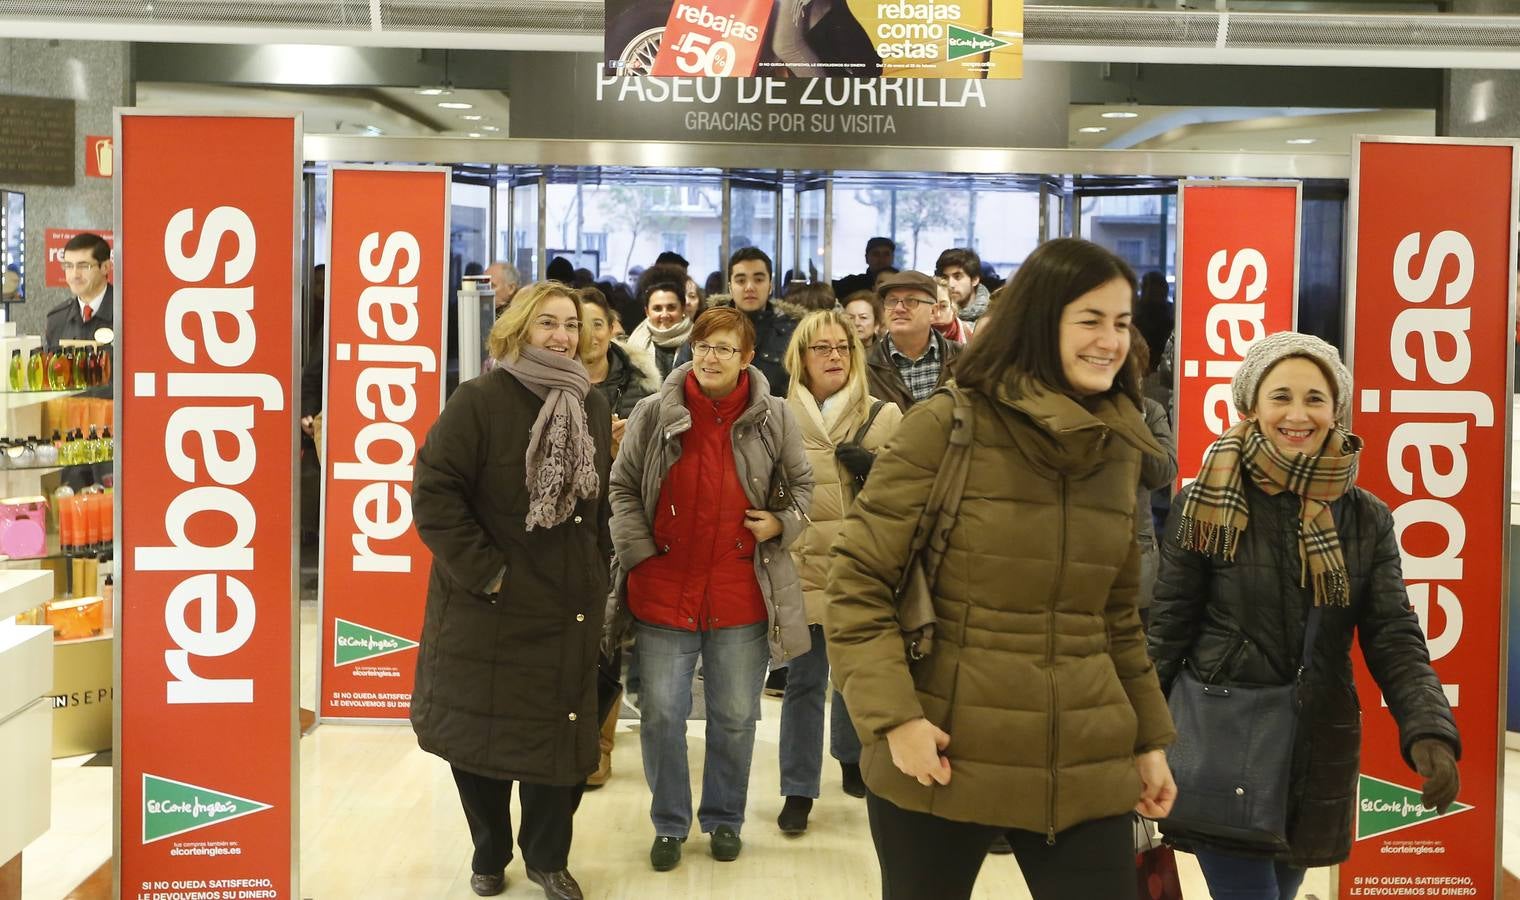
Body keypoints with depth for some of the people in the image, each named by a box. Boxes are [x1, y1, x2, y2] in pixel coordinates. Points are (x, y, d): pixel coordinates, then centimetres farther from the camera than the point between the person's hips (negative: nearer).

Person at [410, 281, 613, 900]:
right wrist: (482, 570, -17)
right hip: (489, 608, -4)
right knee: (481, 731, 9)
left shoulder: (593, 406, 7)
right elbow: (435, 492, -16)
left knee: (561, 733, 8)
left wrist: (597, 570, 9)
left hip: (568, 609, 4)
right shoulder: (479, 401, -12)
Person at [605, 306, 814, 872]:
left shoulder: (773, 418, -2)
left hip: (740, 597, 0)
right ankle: (669, 824, 23)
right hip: (662, 591, 0)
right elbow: (623, 488, 3)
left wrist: (781, 523, -6)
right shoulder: (654, 414, -3)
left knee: (735, 717, 11)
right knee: (661, 715, 6)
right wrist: (640, 553, -5)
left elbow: (802, 485, 11)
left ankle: (724, 819, 29)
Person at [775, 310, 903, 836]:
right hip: (804, 568, -1)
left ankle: (852, 760, 38)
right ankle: (798, 790, 10)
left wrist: (876, 467, -15)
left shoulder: (882, 417, 3)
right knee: (804, 680, 2)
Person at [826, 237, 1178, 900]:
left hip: (1086, 768, 4)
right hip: (942, 759, -4)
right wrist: (893, 717, -17)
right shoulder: (945, 428, -9)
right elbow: (856, 584, -8)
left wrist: (1150, 738, 16)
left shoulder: (1120, 449, 8)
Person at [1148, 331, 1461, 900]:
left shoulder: (1367, 519, 2)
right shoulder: (1208, 503, -7)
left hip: (1318, 751, 4)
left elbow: (1394, 638, -2)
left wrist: (1428, 730, -18)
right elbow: (1168, 627, -4)